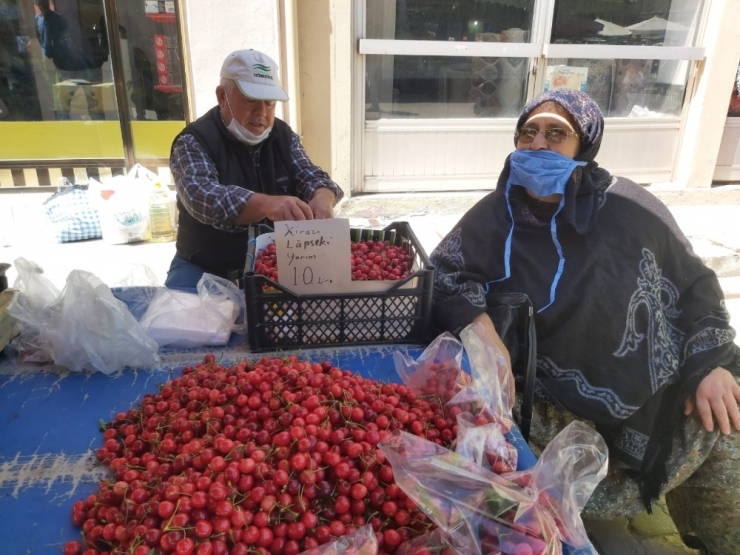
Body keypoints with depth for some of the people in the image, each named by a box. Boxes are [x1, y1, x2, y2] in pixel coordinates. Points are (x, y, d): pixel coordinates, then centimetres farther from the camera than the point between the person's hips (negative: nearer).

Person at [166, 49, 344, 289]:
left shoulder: (283, 135, 5)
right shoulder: (194, 142, -12)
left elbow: (311, 176, -3)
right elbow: (202, 196, -30)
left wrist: (322, 198, -30)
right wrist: (266, 204, -49)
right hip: (207, 268, -4)